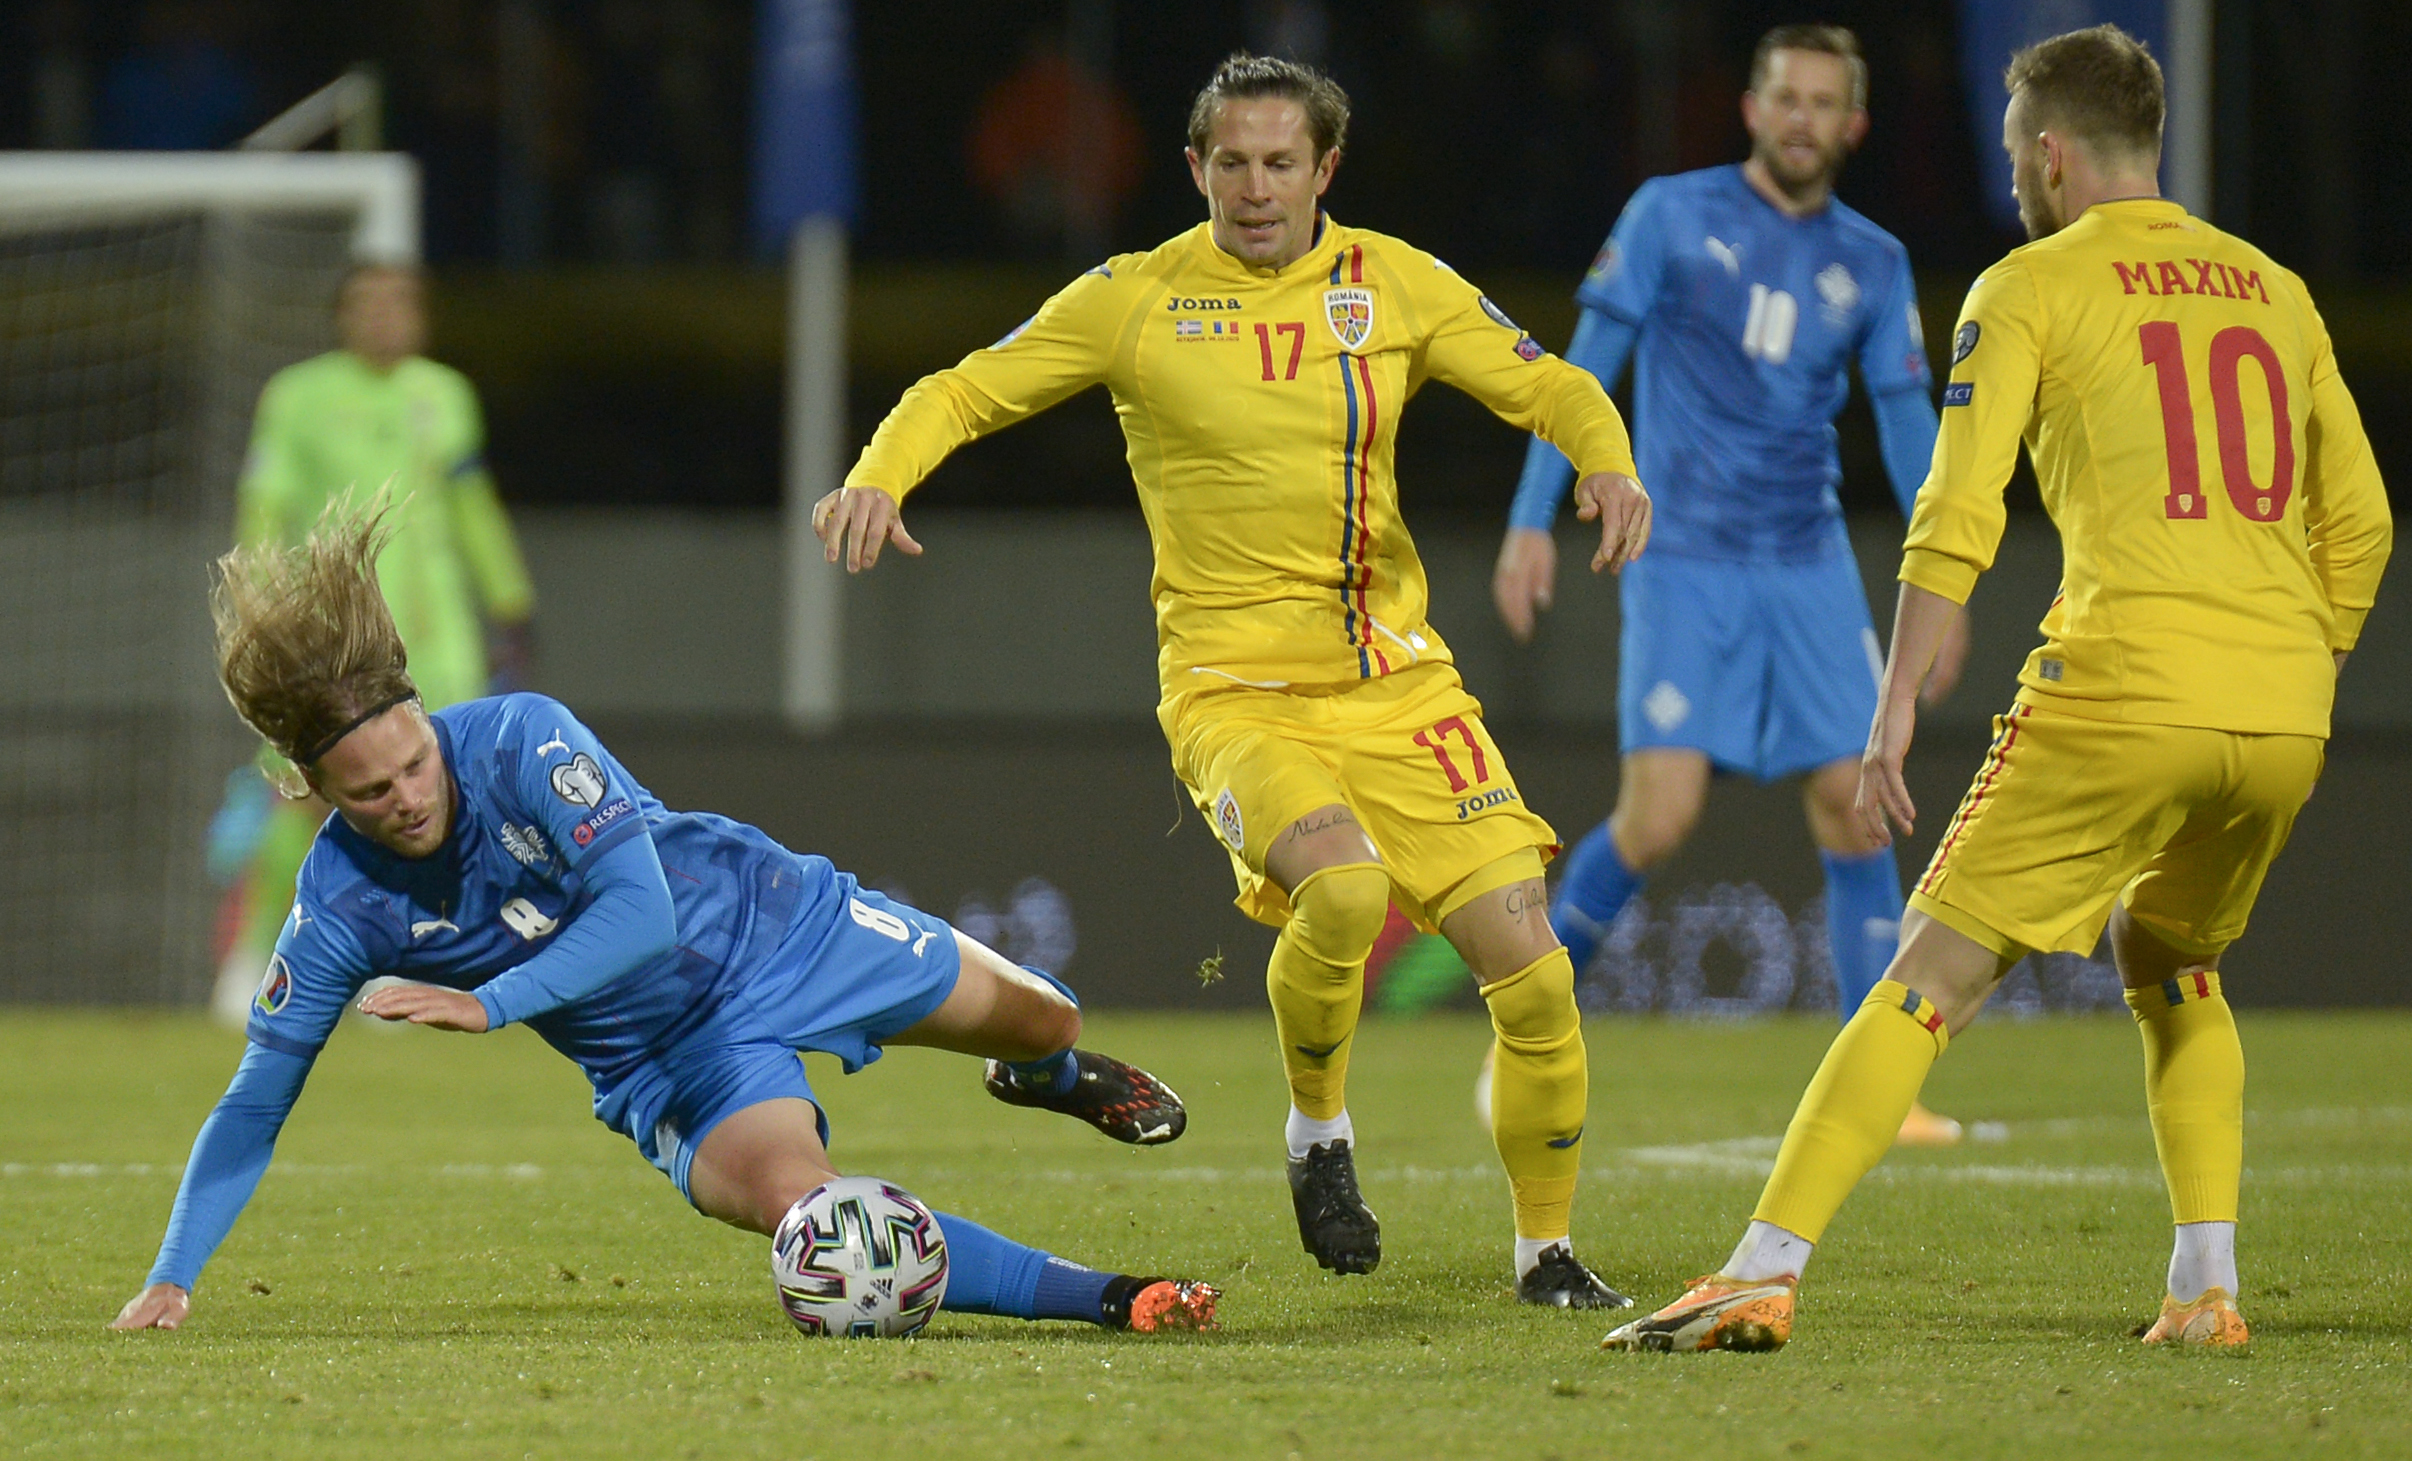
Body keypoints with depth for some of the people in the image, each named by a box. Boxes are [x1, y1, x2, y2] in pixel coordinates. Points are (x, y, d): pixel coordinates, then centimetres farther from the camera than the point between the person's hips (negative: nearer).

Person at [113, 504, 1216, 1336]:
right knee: (786, 1195, -29)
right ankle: (1098, 1298, -22)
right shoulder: (339, 912, -21)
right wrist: (172, 1277, -20)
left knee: (1036, 1017, 14)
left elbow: (641, 908, -32)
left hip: (771, 921, 0)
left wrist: (487, 1005, -40)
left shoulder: (521, 740, -29)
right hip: (672, 1065, 0)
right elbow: (253, 1107, -12)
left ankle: (1047, 1072, 57)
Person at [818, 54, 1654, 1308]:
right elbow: (963, 394, 4)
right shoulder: (1137, 299, -1)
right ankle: (1318, 1132, -4)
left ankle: (1547, 1251, 14)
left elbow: (1544, 386, 8)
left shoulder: (1392, 283, 5)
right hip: (1237, 695, -3)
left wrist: (1608, 463, -13)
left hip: (1395, 682, 3)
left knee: (1531, 974, -7)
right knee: (1343, 883, -33)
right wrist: (878, 478, -15)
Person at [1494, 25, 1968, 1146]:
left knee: (1853, 812, -5)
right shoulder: (1673, 216, -1)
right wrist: (1531, 520, -7)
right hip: (1684, 564, -4)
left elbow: (1907, 422, 11)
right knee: (1656, 819, -14)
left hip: (1810, 569, 4)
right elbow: (1586, 366, 0)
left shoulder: (1873, 265, 9)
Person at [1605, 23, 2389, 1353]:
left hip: (2126, 691, -5)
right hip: (2282, 710, 5)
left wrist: (1896, 706, -4)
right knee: (2172, 967, 27)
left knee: (1933, 979, -1)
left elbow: (1956, 519, -5)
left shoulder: (2030, 288, 4)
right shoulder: (2275, 292, 20)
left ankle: (1761, 1277, -8)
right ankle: (2206, 1291, 14)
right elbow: (2357, 524, 21)